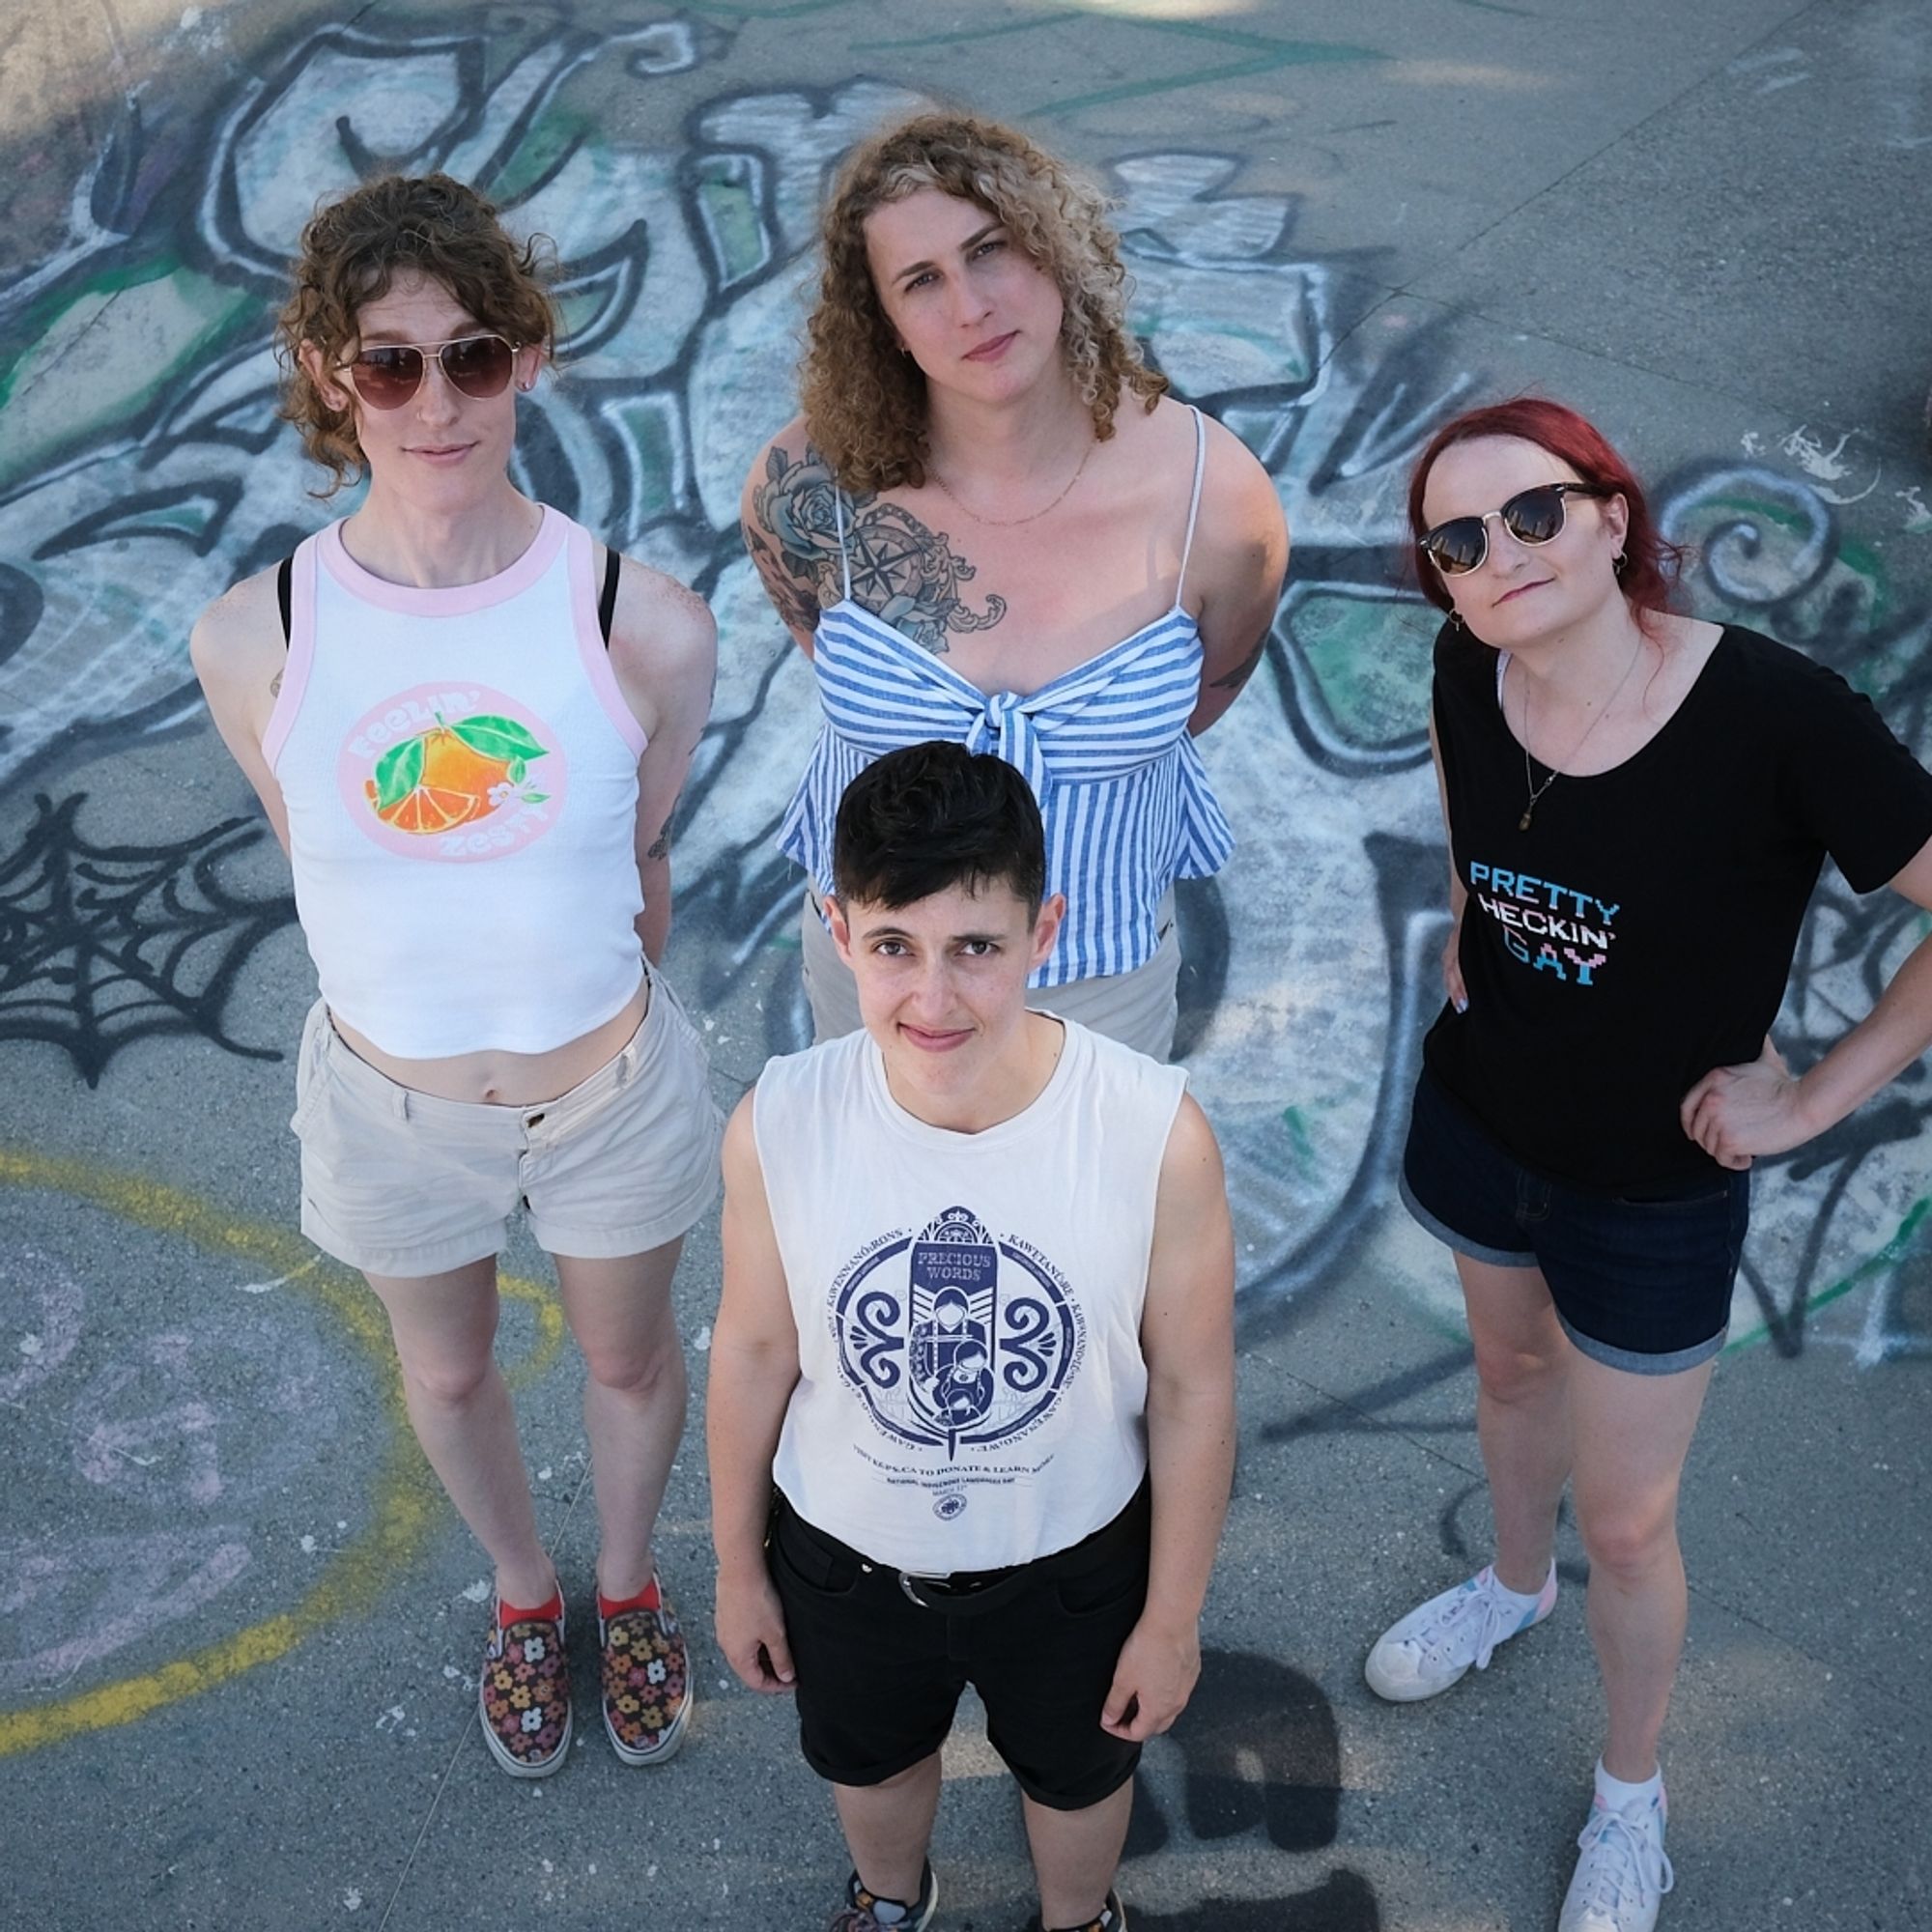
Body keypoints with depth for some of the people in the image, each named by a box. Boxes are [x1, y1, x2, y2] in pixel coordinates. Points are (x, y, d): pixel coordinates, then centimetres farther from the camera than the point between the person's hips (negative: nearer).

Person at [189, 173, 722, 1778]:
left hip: (613, 1085, -1)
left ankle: (629, 1582, 59)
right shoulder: (255, 641, -20)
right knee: (449, 1373, 26)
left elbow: (644, 861, -6)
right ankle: (525, 1591, 59)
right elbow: (314, 859, -3)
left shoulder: (645, 627, -23)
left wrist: (587, 998, 6)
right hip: (389, 1101, 1)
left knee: (629, 1358, 25)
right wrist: (425, 990, 6)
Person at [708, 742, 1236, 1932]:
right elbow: (754, 1352, -10)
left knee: (1079, 1772, 30)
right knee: (869, 1759, 33)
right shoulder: (779, 1126, -27)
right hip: (846, 1562, 2)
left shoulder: (1157, 1136, -32)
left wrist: (1174, 1615, -6)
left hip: (1073, 1566, -1)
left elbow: (1192, 1389, -17)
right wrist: (739, 1563, 3)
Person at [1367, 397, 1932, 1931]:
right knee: (1512, 1367, 30)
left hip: (1656, 1189, -4)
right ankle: (1515, 1584, 61)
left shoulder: (1775, 714, -31)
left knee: (1628, 1529, 12)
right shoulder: (1470, 674, -14)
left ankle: (1631, 1797, 40)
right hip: (1477, 1118, 4)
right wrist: (1469, 923, 3)